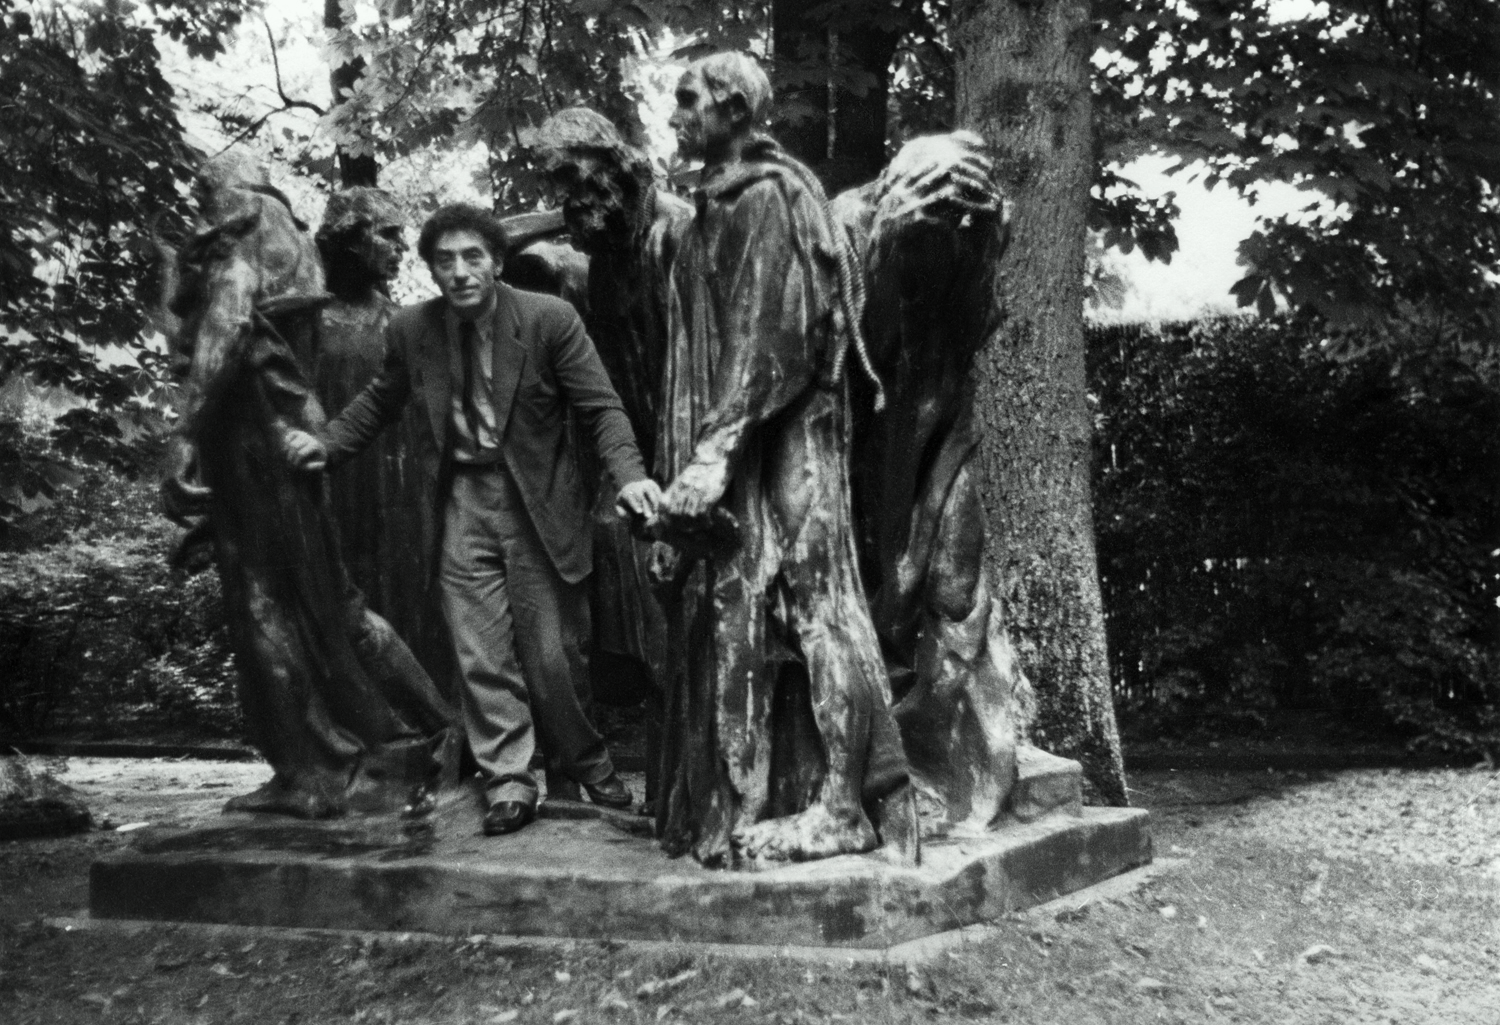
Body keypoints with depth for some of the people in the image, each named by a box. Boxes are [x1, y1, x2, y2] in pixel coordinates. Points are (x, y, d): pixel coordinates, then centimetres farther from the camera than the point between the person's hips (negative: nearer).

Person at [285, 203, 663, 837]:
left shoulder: (549, 319, -8)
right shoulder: (411, 330, 1)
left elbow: (600, 407, -8)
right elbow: (381, 400, 18)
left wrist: (628, 474, -24)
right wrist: (327, 443, 3)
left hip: (538, 503, -2)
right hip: (461, 501, 3)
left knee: (553, 653, 3)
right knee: (481, 655, 0)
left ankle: (586, 764, 27)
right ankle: (508, 785, 12)